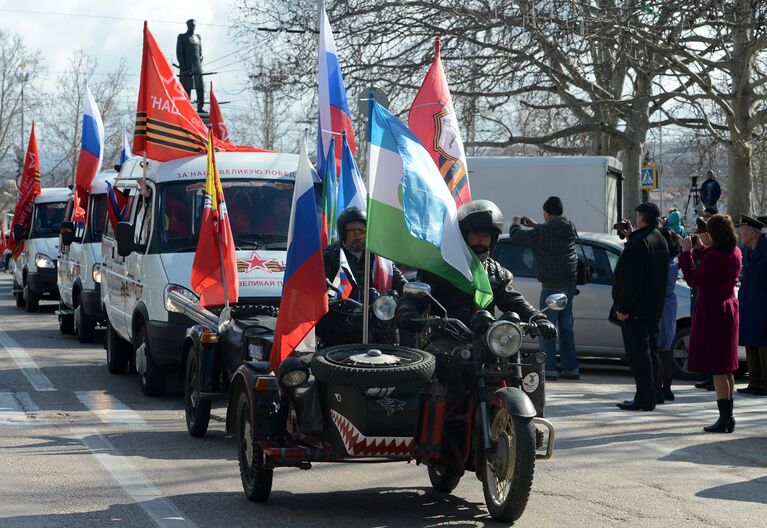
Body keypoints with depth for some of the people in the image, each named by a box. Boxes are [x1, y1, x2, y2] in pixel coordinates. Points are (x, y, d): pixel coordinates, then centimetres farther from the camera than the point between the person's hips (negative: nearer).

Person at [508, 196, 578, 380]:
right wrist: (533, 225, 33)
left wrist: (515, 224, 15)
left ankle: (549, 368, -10)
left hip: (552, 285, -7)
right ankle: (571, 368, 15)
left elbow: (516, 237, -6)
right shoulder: (570, 228, 9)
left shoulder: (542, 231, -13)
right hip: (569, 282, 7)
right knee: (566, 327, 14)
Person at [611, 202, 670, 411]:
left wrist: (623, 307, -19)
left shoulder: (639, 242, -18)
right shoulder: (660, 240, 12)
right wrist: (631, 236, 23)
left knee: (637, 353, -7)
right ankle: (650, 395, 21)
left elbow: (631, 278, -22)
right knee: (646, 352, 17)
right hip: (653, 308, 10)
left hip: (636, 308, -10)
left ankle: (644, 398, -8)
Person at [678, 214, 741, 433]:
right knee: (726, 368, 15)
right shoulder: (735, 253, 3)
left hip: (711, 312, -8)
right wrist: (701, 251, 14)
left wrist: (686, 252, -7)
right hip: (729, 310, 8)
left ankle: (725, 418, -8)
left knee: (717, 369, -6)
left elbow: (692, 279, -16)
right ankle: (728, 416, 22)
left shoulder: (713, 257, -23)